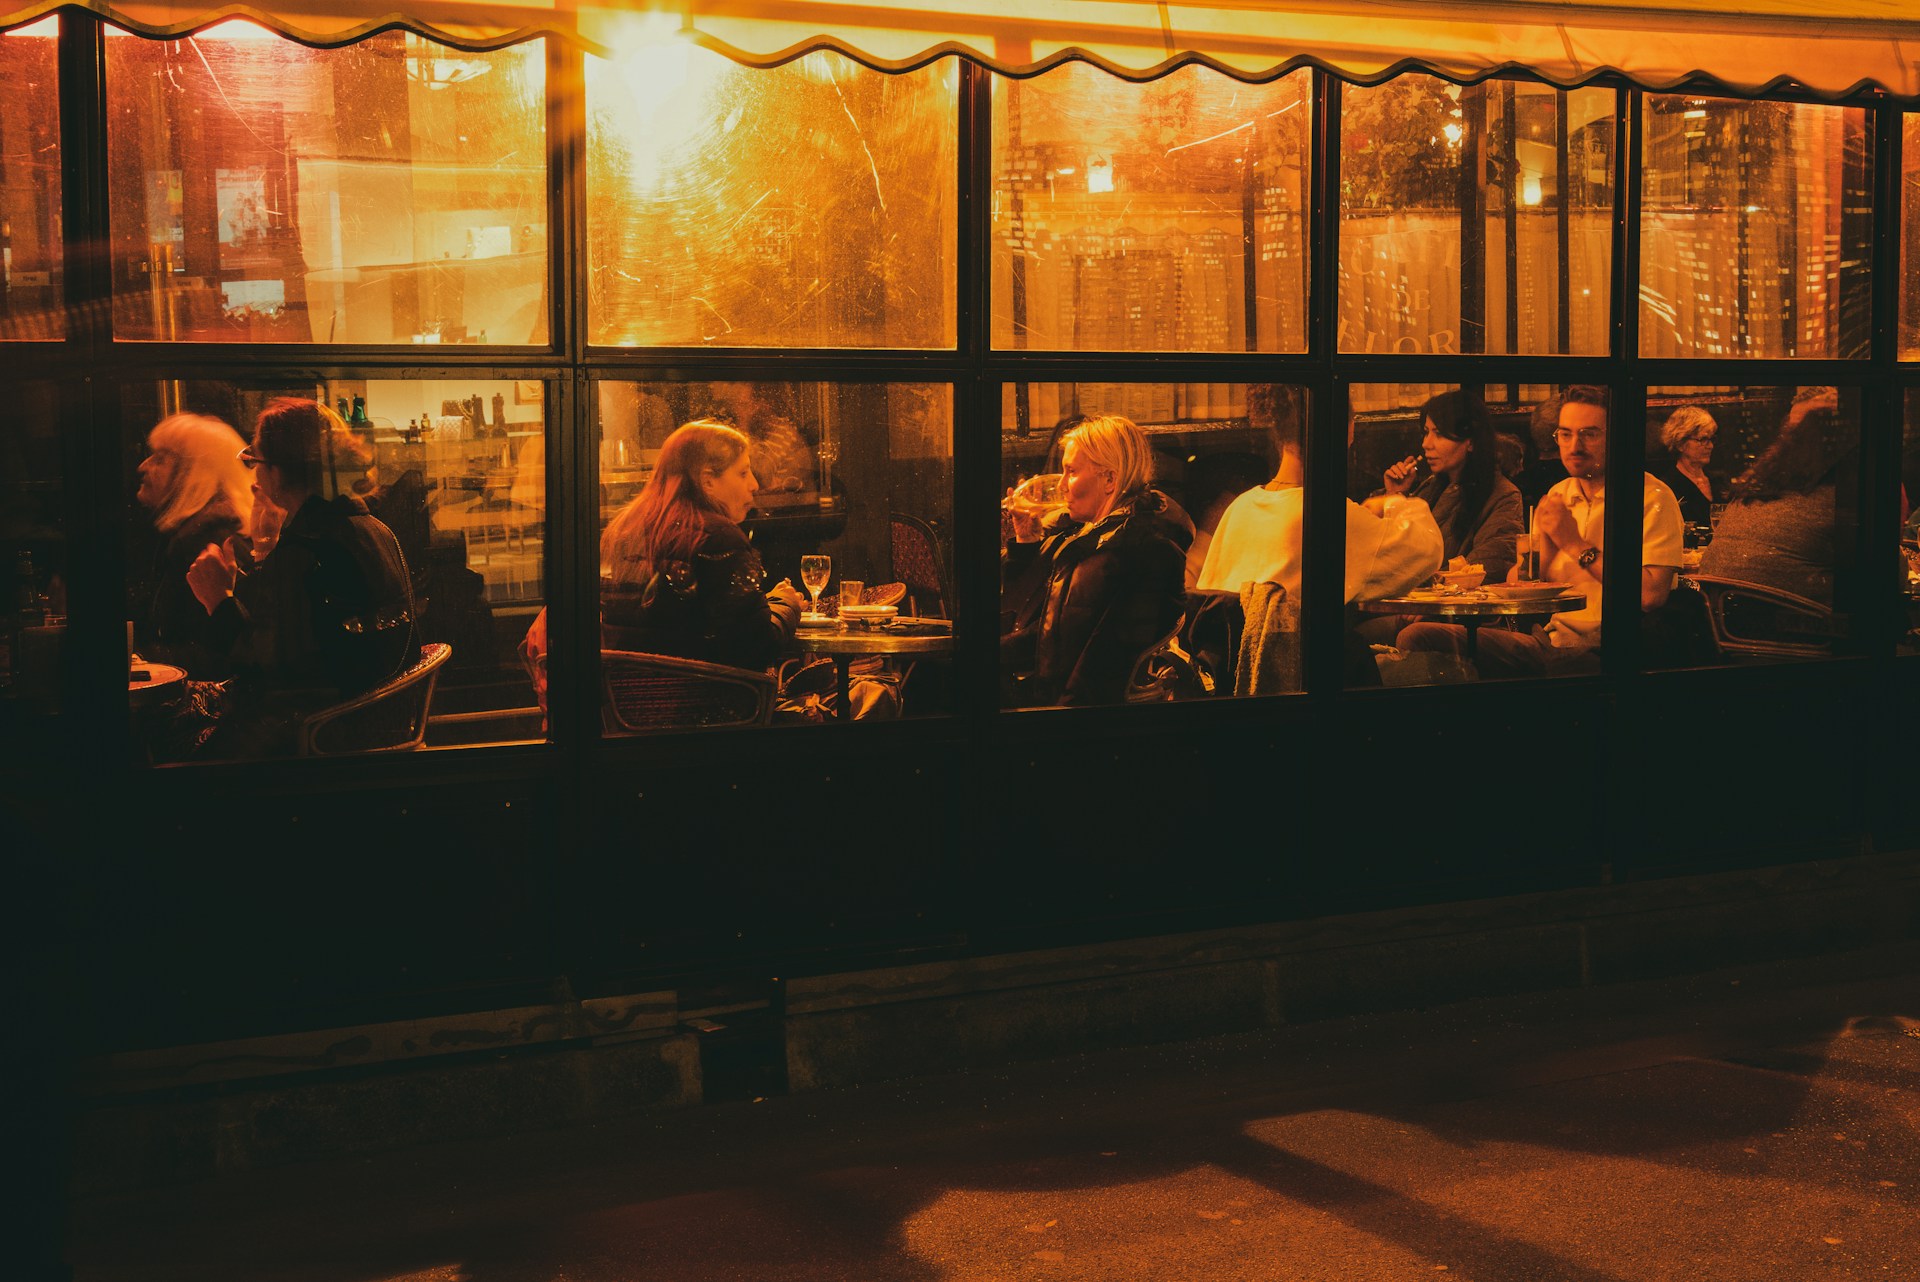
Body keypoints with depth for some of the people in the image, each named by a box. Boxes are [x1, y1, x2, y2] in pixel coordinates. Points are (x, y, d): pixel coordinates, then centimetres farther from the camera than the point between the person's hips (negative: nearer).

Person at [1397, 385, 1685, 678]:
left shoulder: (1653, 497, -3)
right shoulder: (1558, 496, 17)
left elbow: (1651, 595, -18)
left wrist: (1576, 544, -11)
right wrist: (1545, 542, -7)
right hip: (1548, 640, 6)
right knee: (1417, 637, -12)